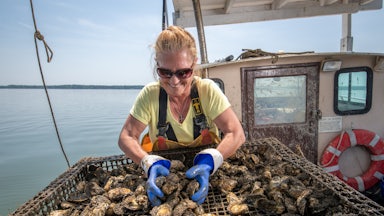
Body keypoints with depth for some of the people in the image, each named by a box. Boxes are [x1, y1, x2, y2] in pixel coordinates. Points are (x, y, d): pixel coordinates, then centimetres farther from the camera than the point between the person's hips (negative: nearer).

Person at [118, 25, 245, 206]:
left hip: (206, 168, 0)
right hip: (164, 170, 1)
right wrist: (151, 164, -28)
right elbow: (127, 137, -10)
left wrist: (208, 163, -33)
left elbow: (236, 134, -17)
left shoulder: (208, 90, -14)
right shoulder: (150, 95, -12)